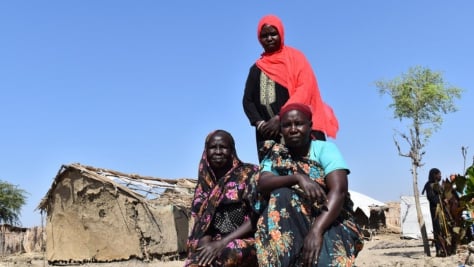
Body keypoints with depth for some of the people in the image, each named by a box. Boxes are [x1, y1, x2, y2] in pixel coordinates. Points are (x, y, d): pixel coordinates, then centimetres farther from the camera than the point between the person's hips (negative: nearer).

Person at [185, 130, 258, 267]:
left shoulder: (249, 173, 1)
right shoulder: (205, 182, 13)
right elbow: (202, 223, 9)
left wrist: (222, 243, -14)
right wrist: (207, 245, -14)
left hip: (245, 242, -3)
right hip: (214, 244, 3)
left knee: (224, 255, -34)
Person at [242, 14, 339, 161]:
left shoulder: (295, 57, 10)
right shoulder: (256, 69, 21)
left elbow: (305, 89, -4)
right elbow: (247, 101, 13)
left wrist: (280, 118, -14)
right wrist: (260, 124, -7)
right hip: (268, 133, 3)